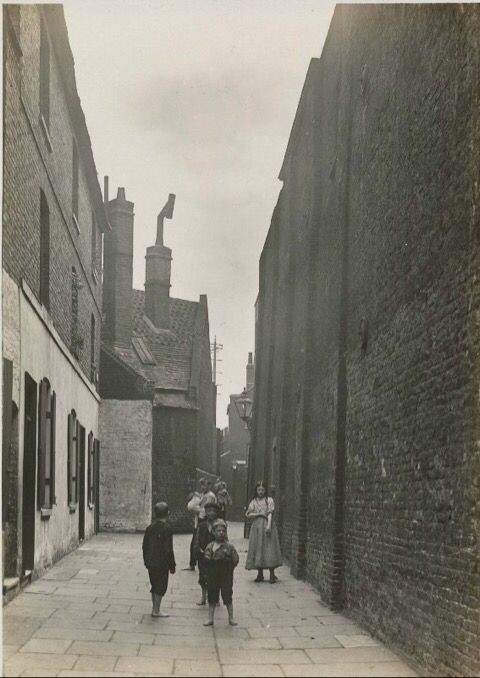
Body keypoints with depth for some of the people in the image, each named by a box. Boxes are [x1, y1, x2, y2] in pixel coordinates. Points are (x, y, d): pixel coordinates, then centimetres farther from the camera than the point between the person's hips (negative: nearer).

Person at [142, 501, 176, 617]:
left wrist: (146, 561, 19)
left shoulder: (149, 528, 4)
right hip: (162, 564, -6)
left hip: (151, 564, 6)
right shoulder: (166, 529, -16)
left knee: (155, 586, 17)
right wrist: (172, 566, -8)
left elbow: (144, 546, 10)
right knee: (161, 587, 3)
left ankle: (154, 609, 24)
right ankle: (156, 611, 5)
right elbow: (168, 550, -16)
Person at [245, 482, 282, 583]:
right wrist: (259, 514, -6)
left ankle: (272, 575, -8)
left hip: (267, 525, -3)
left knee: (269, 549, -9)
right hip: (256, 526, 3)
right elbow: (248, 514, 7)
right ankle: (260, 574, 7)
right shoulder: (254, 501, 14)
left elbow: (270, 513, -4)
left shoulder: (269, 500, 6)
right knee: (257, 549, 0)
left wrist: (269, 525, -16)